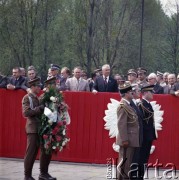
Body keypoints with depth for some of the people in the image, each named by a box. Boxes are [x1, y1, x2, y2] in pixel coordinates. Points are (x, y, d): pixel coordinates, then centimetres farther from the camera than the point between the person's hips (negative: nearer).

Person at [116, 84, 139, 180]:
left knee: (124, 162, 13)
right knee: (126, 163, -7)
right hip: (128, 140, -10)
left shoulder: (127, 105, 17)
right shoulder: (123, 106, -15)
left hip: (131, 139, 10)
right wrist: (125, 139, -23)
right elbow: (121, 124, -21)